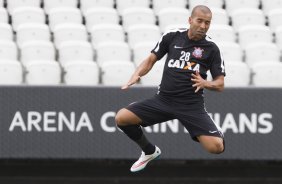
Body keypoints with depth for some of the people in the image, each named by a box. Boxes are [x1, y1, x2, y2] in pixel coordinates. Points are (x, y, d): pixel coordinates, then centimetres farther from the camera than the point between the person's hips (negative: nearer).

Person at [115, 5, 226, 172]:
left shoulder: (211, 48, -3)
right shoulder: (172, 36, 2)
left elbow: (220, 84, 2)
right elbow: (151, 60, 9)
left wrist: (205, 83, -20)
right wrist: (136, 75, -11)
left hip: (192, 105, -3)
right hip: (163, 100, 3)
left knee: (216, 147, -24)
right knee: (121, 117, -13)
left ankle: (219, 133, 19)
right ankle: (150, 151, 16)